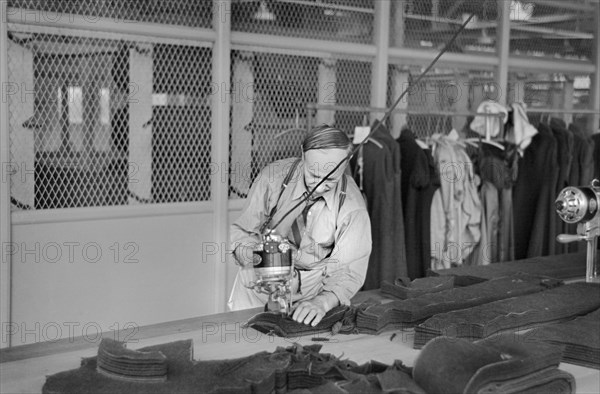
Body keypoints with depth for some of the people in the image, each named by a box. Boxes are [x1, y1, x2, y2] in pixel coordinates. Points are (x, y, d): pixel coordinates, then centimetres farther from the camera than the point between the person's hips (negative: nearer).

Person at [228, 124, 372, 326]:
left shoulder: (352, 207, -16)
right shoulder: (274, 176, -14)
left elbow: (348, 272, -16)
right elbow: (242, 231, -6)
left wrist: (322, 302, -35)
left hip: (310, 297, 0)